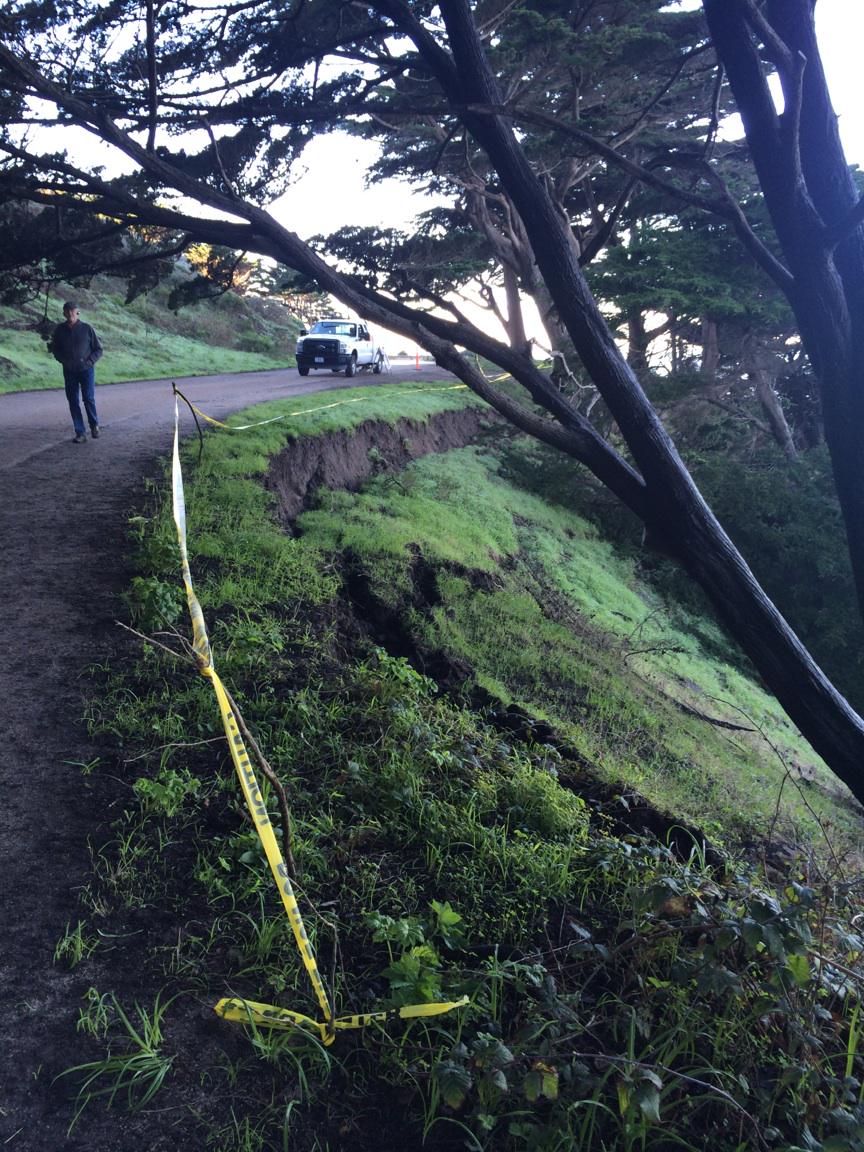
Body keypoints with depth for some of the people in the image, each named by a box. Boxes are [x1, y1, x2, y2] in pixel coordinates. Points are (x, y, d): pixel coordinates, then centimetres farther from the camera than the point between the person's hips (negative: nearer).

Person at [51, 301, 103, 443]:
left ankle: (94, 425, 15)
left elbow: (98, 349, 4)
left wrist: (89, 361, -9)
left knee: (88, 398, -10)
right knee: (73, 401, 1)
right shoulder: (60, 330, 5)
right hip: (69, 371, 3)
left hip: (86, 370, -3)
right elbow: (55, 349, 17)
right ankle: (80, 433, 7)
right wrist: (63, 360, 1)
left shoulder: (86, 328, -2)